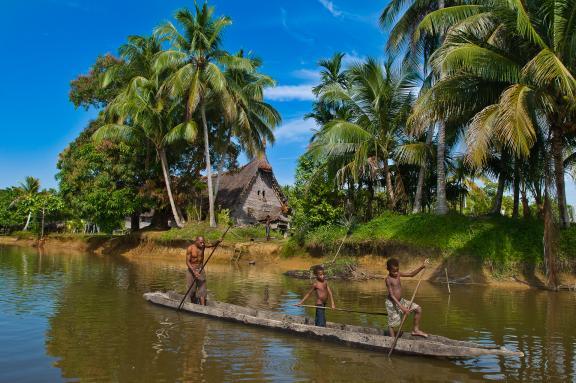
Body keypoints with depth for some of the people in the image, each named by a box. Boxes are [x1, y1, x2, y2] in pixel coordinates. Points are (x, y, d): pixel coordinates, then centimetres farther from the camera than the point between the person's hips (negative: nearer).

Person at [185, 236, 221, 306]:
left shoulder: (203, 246, -6)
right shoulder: (190, 248, -17)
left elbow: (213, 245, -17)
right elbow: (187, 262, -18)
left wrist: (218, 241, -40)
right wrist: (194, 272, -29)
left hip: (200, 270, 3)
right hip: (191, 270, -3)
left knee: (202, 290, -5)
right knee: (191, 291, 9)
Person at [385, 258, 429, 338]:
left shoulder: (398, 274, 1)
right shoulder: (388, 279, -20)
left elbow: (411, 274, 6)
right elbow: (392, 295, -23)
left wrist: (421, 267, -8)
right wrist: (402, 307, -27)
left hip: (401, 301, 8)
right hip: (392, 303, -8)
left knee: (418, 309, 7)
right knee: (392, 323, -2)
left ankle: (415, 329, 19)